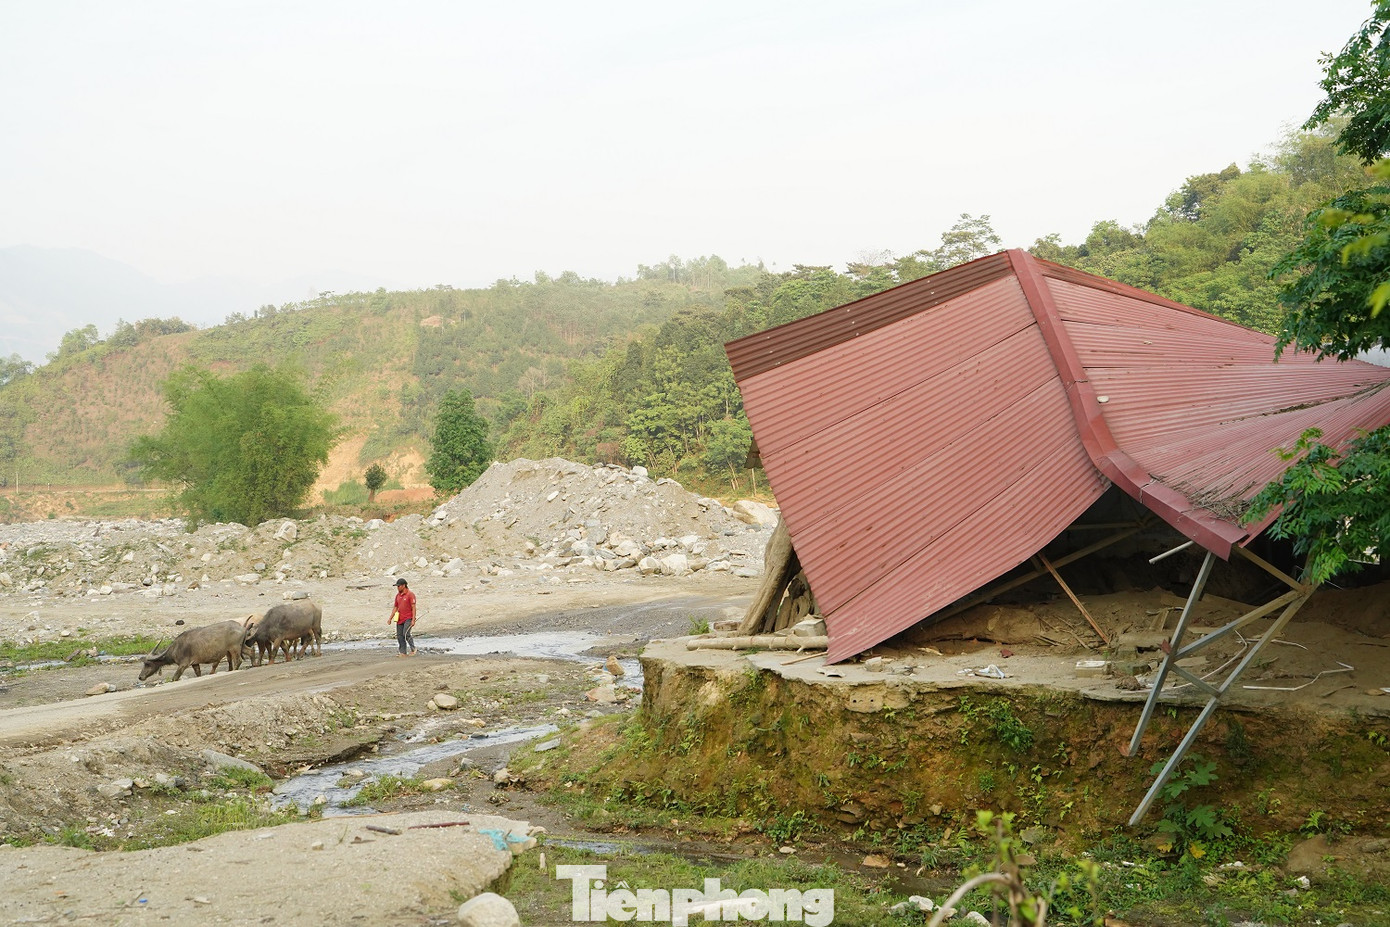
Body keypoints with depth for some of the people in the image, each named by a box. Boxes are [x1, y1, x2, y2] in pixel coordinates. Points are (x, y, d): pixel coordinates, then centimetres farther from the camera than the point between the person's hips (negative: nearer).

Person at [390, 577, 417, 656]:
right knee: (399, 636, 3)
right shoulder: (398, 595, 13)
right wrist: (390, 618, 13)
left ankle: (413, 649, -2)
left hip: (408, 619, -7)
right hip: (399, 619, 7)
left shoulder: (410, 594, -8)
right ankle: (403, 652, 9)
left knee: (406, 634, -17)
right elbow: (395, 607, 20)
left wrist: (413, 620, -17)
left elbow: (413, 608, -11)